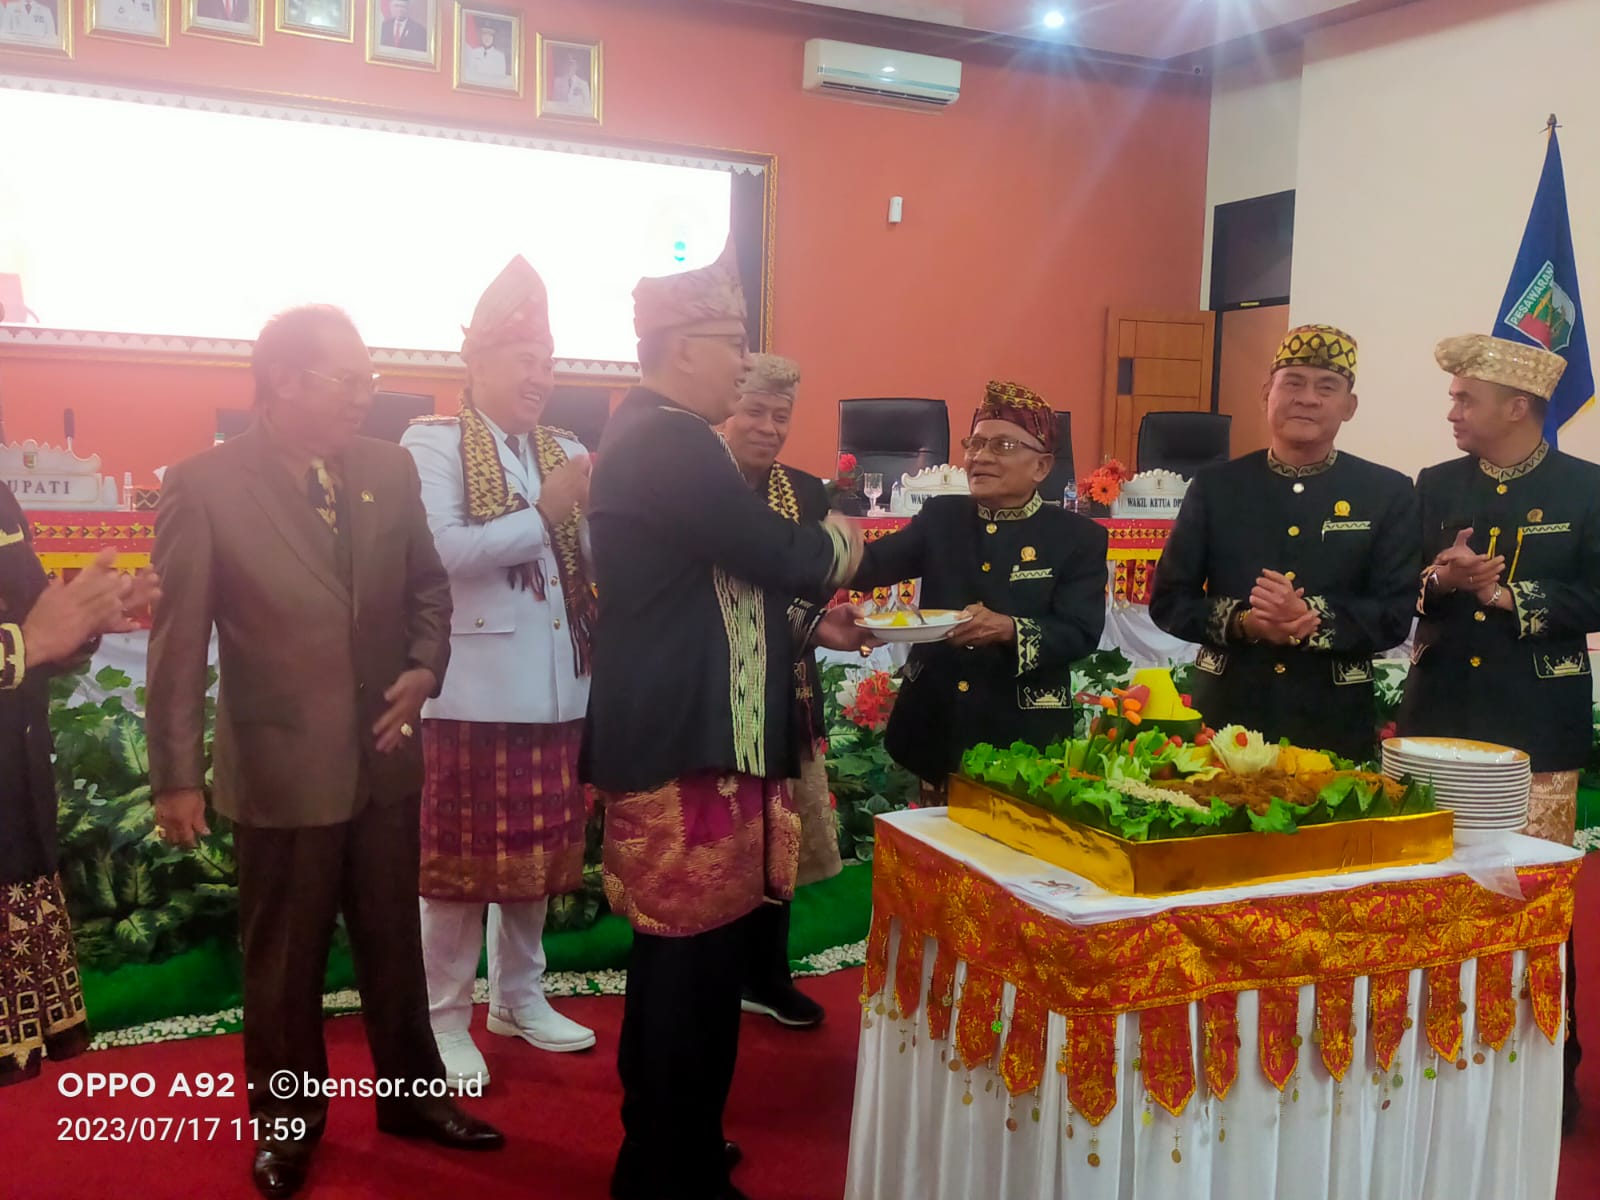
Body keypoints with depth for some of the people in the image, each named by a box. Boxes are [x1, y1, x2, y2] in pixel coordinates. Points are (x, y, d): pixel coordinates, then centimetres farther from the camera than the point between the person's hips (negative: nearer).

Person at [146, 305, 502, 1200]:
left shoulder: (390, 469, -1)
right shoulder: (204, 485, -12)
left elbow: (429, 584, 11)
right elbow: (178, 640, -11)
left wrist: (426, 666, -6)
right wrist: (178, 773, -10)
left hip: (387, 755, 4)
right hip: (282, 767, -3)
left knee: (396, 942, 18)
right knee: (284, 960, 14)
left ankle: (412, 1094, 37)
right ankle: (288, 1123, 34)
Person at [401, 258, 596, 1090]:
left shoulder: (568, 453, 13)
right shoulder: (431, 444, -3)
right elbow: (442, 551, -18)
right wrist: (542, 514, -19)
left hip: (557, 688, 6)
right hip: (473, 689, -5)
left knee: (538, 853, 15)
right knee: (460, 857, 5)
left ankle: (520, 998, 32)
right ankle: (445, 1018, 20)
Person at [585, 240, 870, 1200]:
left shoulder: (656, 437, 17)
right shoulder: (669, 442, -17)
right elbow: (781, 555, -21)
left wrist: (809, 624, 13)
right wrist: (840, 543, 0)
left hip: (684, 731, 11)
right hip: (687, 743, -11)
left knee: (683, 949, 19)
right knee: (692, 952, 0)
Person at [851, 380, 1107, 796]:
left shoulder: (1078, 538, -3)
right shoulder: (941, 516, 5)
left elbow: (1081, 632, -13)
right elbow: (873, 564, -9)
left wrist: (1009, 630, -31)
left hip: (1023, 735, -3)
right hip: (936, 724, 3)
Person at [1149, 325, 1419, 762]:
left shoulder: (1389, 493, 2)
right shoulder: (1215, 486, 3)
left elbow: (1395, 615, -4)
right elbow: (1168, 599, 1)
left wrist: (1312, 618, -22)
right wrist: (1241, 621, -17)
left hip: (1336, 725, 0)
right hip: (1227, 714, 1)